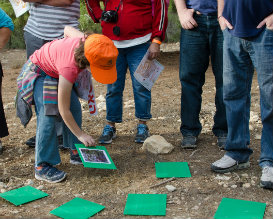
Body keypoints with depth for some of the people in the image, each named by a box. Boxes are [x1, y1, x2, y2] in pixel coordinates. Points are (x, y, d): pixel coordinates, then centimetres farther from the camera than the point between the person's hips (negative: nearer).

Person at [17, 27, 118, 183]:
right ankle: (43, 167, -16)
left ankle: (76, 153, 13)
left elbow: (68, 29, 0)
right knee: (48, 114, -22)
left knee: (75, 108, -1)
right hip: (38, 73, -8)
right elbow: (63, 110, -33)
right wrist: (81, 134, -26)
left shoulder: (86, 41, -25)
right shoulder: (69, 68, -42)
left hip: (55, 73, 8)